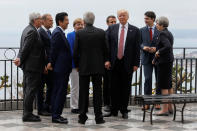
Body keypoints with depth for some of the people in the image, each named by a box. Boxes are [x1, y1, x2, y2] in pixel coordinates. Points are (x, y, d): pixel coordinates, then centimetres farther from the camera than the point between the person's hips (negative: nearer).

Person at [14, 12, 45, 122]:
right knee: (31, 90, -5)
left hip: (27, 65, 10)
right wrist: (21, 60, -7)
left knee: (28, 90, 13)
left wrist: (20, 59, 8)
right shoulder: (32, 32, -17)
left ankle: (27, 113, 20)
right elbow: (26, 48, -17)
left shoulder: (28, 29, 15)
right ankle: (28, 114, -1)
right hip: (32, 66, -10)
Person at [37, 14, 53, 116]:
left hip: (49, 64, 9)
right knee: (41, 87, 1)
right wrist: (44, 65, -21)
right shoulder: (40, 32, -13)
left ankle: (47, 107, 23)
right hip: (43, 65, -9)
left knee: (51, 86, 12)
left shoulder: (49, 32, 15)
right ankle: (41, 109, 9)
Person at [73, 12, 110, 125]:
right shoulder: (101, 32, -2)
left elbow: (76, 52, -4)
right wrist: (106, 60, 22)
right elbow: (106, 49, 5)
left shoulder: (79, 33, -7)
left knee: (83, 92, 5)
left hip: (84, 67, -1)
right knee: (97, 91, 6)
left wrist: (77, 65, 9)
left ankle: (82, 117, 7)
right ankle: (98, 117, 8)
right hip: (98, 66, 1)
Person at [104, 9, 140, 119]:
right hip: (114, 63, 1)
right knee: (115, 87, 5)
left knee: (126, 88, 6)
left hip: (127, 64, -1)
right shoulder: (112, 29, 6)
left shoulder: (135, 30, 2)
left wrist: (136, 64, -4)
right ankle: (114, 110, 13)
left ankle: (124, 110, 16)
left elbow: (137, 48, 1)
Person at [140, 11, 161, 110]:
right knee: (147, 79, -5)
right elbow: (139, 43, 8)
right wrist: (143, 47, -14)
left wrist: (156, 48, -16)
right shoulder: (142, 30, 8)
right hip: (147, 58, 1)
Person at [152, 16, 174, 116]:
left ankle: (165, 109, -1)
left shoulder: (162, 34, -16)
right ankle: (170, 107, 19)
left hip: (164, 62, -10)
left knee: (163, 86, -5)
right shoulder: (169, 33, 13)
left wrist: (158, 52, -15)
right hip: (169, 60, 10)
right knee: (169, 85, 13)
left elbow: (168, 46, -30)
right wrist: (155, 58, 16)